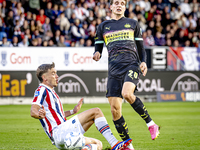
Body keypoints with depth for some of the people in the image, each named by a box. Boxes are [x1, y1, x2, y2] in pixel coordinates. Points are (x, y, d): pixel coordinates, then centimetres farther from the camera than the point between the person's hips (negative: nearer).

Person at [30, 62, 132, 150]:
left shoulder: (50, 91, 27)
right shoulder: (42, 90, -4)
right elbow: (33, 111, -20)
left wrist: (73, 111, 36)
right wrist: (40, 114, -43)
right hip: (58, 132, -10)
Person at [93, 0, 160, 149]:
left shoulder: (133, 24, 17)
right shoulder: (103, 26, 19)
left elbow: (141, 47, 19)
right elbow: (98, 46, 21)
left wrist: (143, 62, 1)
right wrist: (97, 54, -4)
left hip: (131, 64, -3)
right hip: (114, 69, 3)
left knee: (127, 93, -32)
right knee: (115, 108, -6)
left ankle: (151, 124, -15)